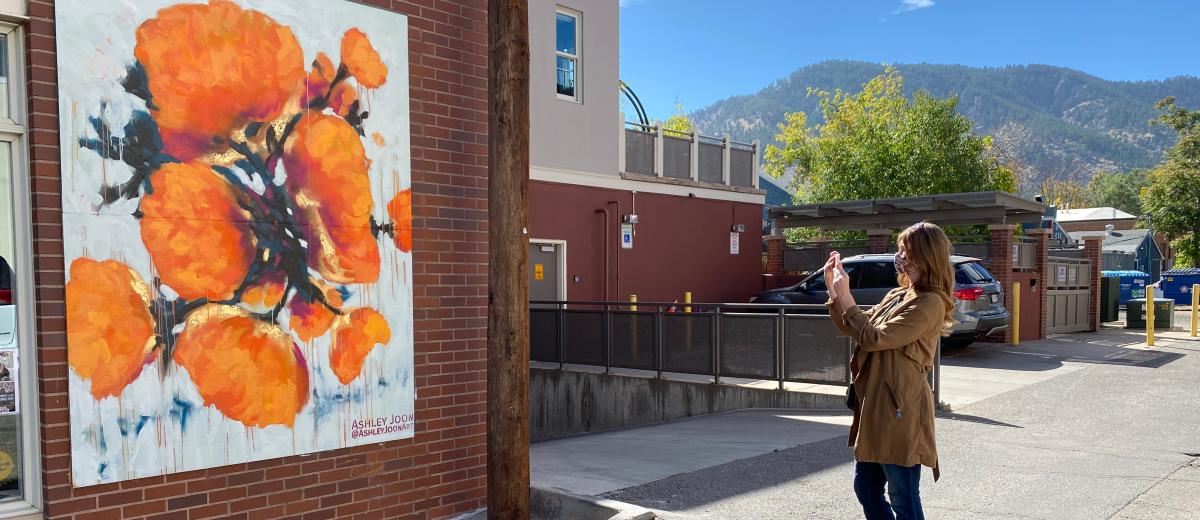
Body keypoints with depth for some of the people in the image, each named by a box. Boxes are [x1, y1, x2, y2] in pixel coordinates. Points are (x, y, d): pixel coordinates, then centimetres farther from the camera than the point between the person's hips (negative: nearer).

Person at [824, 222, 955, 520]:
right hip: (875, 407, 9)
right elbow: (855, 330, 17)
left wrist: (845, 297, -13)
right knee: (866, 488, 17)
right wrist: (833, 290, 7)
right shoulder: (897, 296, 13)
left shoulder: (930, 303, -15)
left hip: (900, 412, -9)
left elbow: (873, 338, -19)